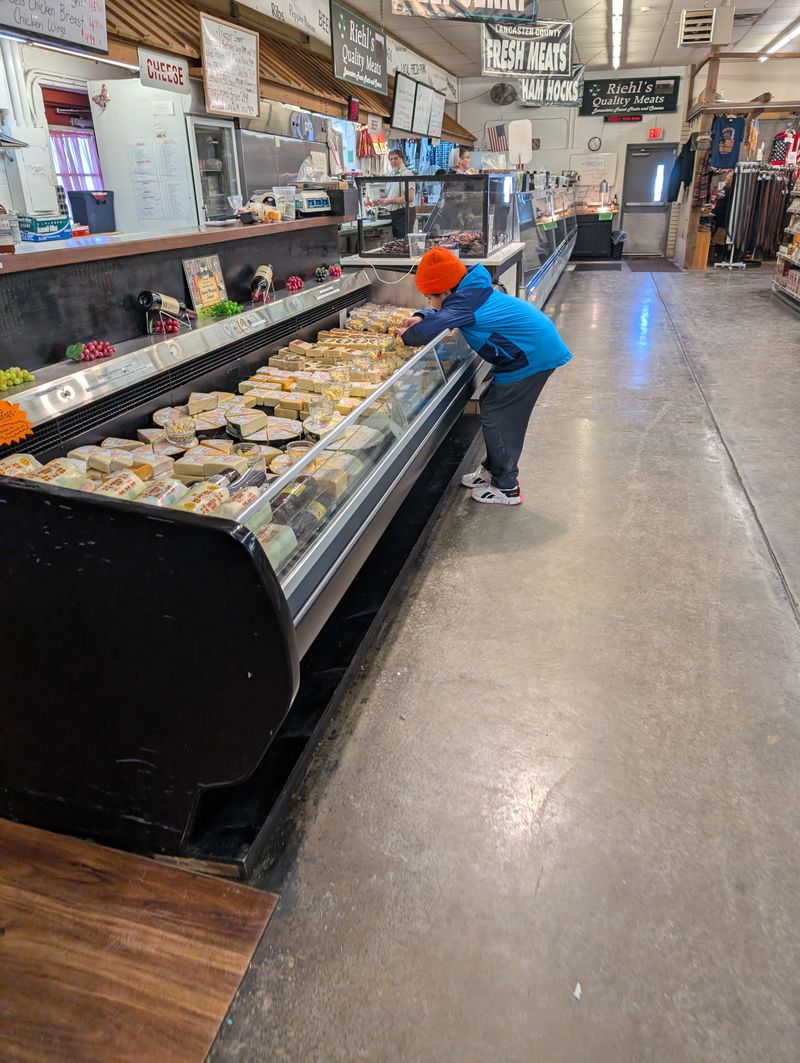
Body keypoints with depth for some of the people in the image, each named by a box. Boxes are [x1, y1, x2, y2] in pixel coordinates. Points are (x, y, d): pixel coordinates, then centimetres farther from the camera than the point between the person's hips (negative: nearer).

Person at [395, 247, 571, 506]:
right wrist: (420, 317, 6)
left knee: (497, 417, -3)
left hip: (532, 356, -10)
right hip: (536, 347, 10)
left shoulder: (463, 302, -21)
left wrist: (407, 336, -8)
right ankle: (492, 468, 32)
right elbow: (442, 312, 26)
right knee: (493, 409, 17)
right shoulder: (470, 292, 9)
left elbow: (426, 332, -30)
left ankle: (507, 488, 8)